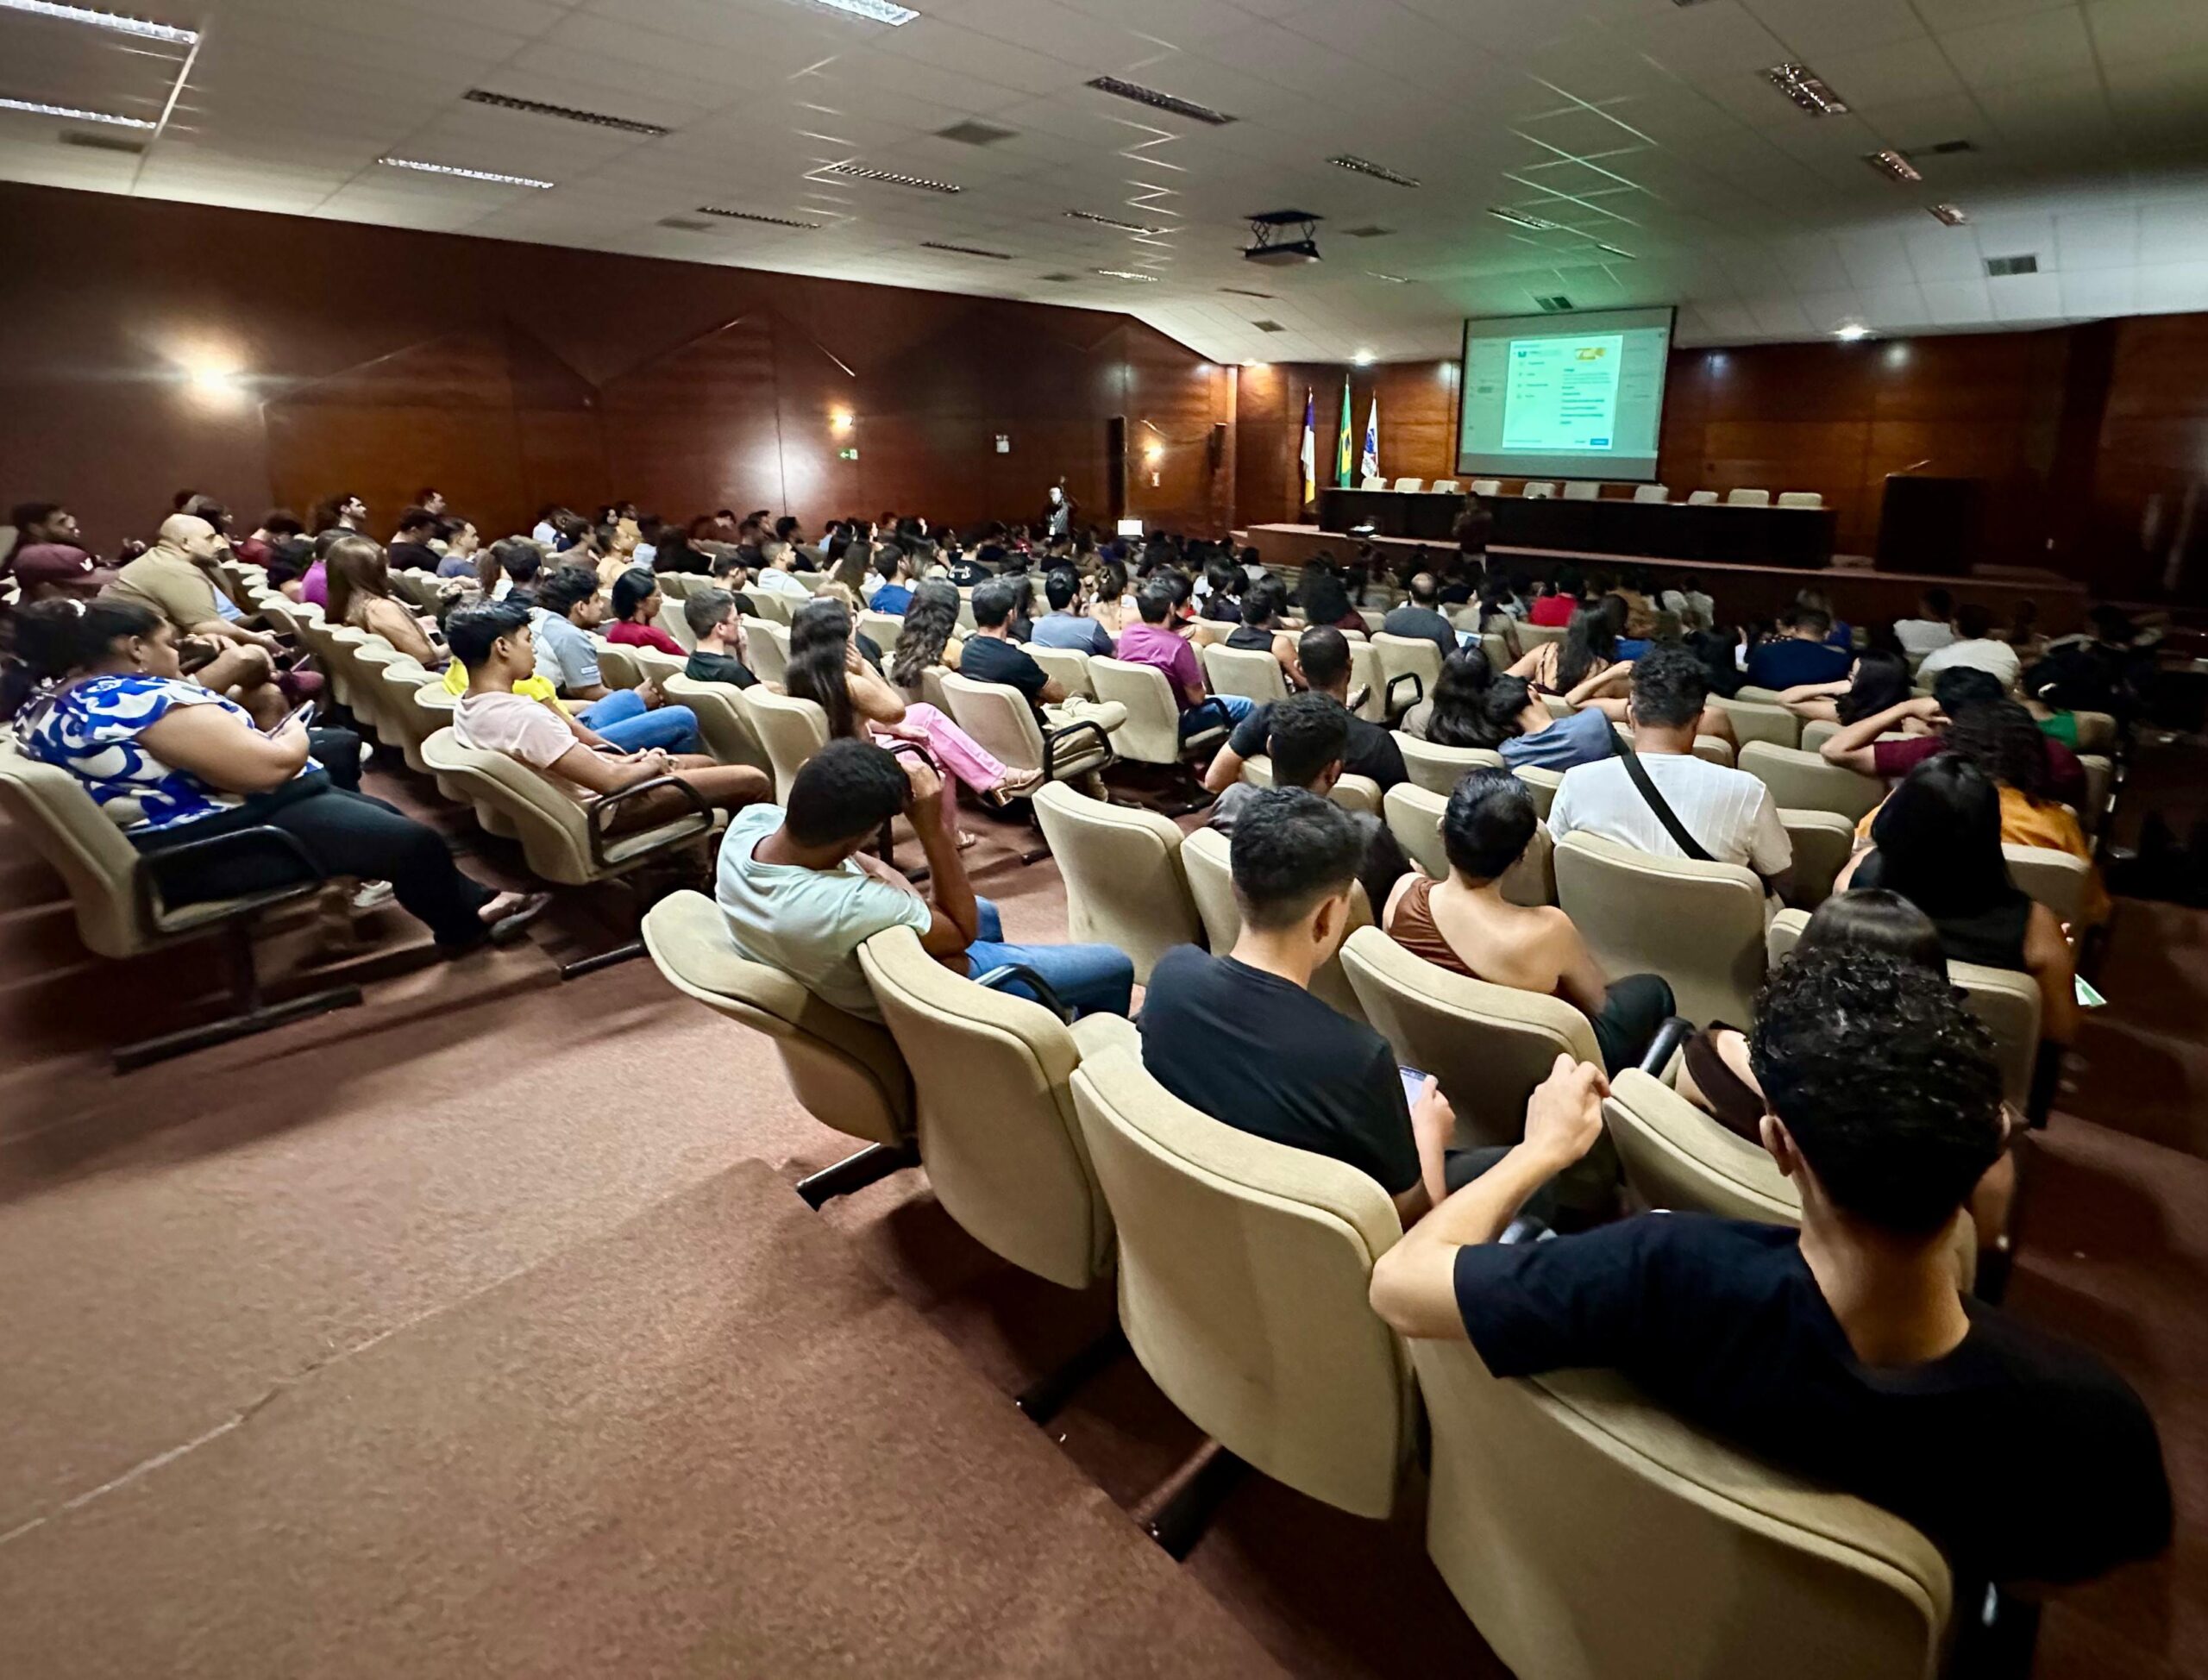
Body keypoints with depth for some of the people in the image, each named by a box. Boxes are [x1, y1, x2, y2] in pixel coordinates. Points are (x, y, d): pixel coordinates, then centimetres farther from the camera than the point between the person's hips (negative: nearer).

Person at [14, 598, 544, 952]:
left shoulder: (43, 711, 9)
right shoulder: (146, 698, -23)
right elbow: (270, 767, -26)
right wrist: (295, 735, -5)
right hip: (216, 851, -11)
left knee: (373, 802, 19)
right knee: (414, 842, -7)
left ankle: (469, 902, 24)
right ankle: (468, 925, 17)